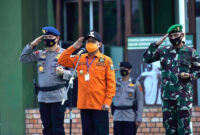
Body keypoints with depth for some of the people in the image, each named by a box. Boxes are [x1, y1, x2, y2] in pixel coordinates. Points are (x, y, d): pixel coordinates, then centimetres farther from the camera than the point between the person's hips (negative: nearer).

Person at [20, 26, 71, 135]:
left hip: (57, 96, -5)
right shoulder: (40, 54, 14)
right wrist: (32, 45, 3)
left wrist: (63, 73, -23)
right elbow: (23, 59, 11)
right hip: (43, 96, 5)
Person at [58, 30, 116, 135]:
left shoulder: (106, 60, 0)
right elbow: (62, 61, 12)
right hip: (84, 104, 4)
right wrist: (73, 47, 4)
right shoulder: (79, 59, 12)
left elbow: (111, 82, -2)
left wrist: (108, 101, -10)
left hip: (100, 105, -4)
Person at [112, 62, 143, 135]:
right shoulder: (116, 83, 12)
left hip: (130, 118, -4)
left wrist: (139, 119, -9)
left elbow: (140, 102, -2)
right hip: (117, 117, 4)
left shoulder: (136, 84, 0)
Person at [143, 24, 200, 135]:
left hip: (184, 94, -3)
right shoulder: (163, 51, 11)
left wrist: (190, 76, -11)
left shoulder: (191, 52, 5)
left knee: (184, 126, -8)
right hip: (167, 95, 3)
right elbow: (147, 58, 4)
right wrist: (156, 44, -2)